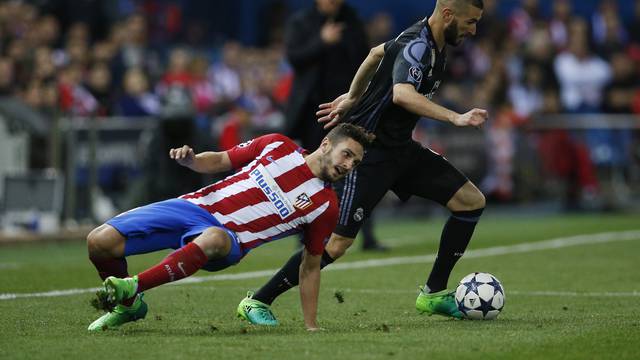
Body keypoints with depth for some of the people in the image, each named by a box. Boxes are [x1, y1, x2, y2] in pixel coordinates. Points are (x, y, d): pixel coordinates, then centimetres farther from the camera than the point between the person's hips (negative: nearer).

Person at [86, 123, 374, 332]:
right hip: (194, 206, 3)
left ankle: (131, 287, -36)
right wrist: (190, 159, -7)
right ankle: (128, 306, 16)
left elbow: (310, 267, 11)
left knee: (213, 239, -43)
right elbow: (220, 161, 15)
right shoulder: (278, 145, 6)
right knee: (100, 241, -14)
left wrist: (311, 327, 8)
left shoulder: (325, 206, 4)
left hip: (228, 239, -2)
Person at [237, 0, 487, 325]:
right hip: (369, 149, -10)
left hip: (400, 147, 10)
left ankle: (434, 294, 11)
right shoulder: (417, 46, -22)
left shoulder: (425, 40, 8)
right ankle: (257, 302, 2)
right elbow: (402, 94, -41)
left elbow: (376, 53, 24)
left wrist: (352, 98, 30)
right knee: (337, 243, -11)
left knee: (472, 201, 2)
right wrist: (455, 118, -45)